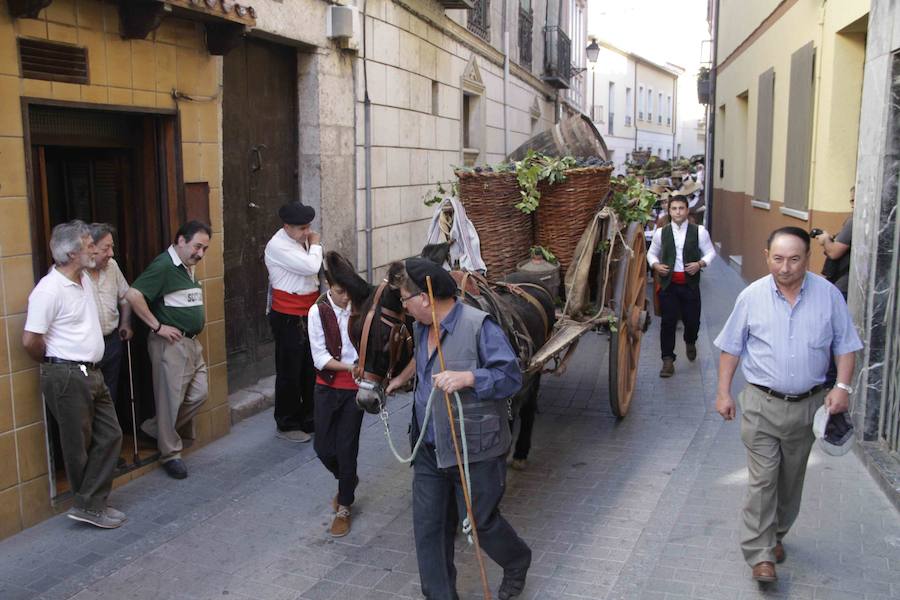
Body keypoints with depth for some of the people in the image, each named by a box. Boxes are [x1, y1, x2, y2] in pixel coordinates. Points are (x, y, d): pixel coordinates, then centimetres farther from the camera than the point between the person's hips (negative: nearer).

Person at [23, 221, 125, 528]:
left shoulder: (85, 279, 8)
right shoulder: (49, 290, -18)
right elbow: (30, 341, -18)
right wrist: (55, 363, -2)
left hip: (92, 372, 9)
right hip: (67, 376, -9)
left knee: (110, 435, 8)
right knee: (79, 444, 4)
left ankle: (91, 505, 15)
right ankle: (89, 505, 19)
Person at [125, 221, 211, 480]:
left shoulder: (188, 268, 13)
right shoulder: (164, 265, -15)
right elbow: (133, 295, -25)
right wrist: (158, 326, -19)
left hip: (192, 342, 9)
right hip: (171, 343, -9)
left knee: (199, 393, 10)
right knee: (171, 399, 0)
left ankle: (154, 429, 25)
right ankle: (170, 454, 13)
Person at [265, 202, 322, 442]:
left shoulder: (302, 240, 8)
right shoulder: (278, 246, -17)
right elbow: (311, 266, -24)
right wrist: (315, 244, -9)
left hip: (308, 314, 8)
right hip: (288, 318, -8)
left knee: (310, 369, 15)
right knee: (289, 372, 3)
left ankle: (308, 419, 30)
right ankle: (286, 425, 17)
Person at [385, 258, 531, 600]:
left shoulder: (479, 326, -20)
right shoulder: (421, 327, 5)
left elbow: (511, 377, -22)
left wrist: (466, 378, -33)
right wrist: (403, 377, 35)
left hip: (475, 450, -7)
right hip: (428, 448, 7)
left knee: (481, 521, 11)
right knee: (428, 527, 9)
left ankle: (517, 562, 43)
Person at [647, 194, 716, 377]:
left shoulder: (699, 231, -2)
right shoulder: (661, 233, 1)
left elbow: (710, 252, 5)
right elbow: (652, 253, 13)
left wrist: (700, 264, -14)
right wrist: (655, 265, -7)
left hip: (690, 284, 0)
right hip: (668, 284, 0)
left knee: (692, 319, 8)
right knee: (668, 322, -2)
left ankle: (690, 343, 44)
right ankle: (668, 360, 7)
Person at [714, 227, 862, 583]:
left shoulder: (828, 295, -5)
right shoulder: (752, 296, -6)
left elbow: (845, 345, 3)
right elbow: (731, 347, 1)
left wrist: (842, 386, -9)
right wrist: (723, 392, -2)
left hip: (808, 404, 2)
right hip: (762, 404, -2)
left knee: (791, 478, 16)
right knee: (762, 479, -5)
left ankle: (776, 535, 36)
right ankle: (760, 554, 4)